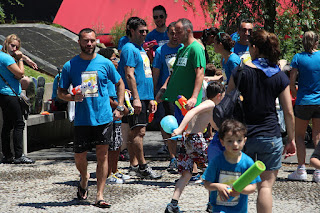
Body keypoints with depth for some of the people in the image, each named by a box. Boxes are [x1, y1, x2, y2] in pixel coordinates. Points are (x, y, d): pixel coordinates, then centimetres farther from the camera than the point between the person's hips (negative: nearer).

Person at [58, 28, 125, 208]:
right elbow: (61, 92, 5)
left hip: (104, 117, 0)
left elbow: (120, 84, 15)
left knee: (102, 155, -1)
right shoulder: (70, 66, 0)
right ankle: (84, 179, 38)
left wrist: (120, 108, 4)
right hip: (82, 119, 0)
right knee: (80, 157, 5)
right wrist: (73, 97, -16)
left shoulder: (105, 63, 2)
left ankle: (100, 196, 3)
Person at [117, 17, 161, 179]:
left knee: (136, 132, 9)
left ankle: (134, 166, 12)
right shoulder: (129, 49, -9)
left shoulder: (141, 49, 21)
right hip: (136, 97, -10)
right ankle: (143, 167, -9)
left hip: (143, 97, 10)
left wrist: (151, 99, 24)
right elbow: (129, 75, -16)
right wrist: (136, 98, -22)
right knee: (139, 131, -10)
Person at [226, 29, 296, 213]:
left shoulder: (240, 72, -4)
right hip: (270, 136, 0)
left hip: (243, 136, 0)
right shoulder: (280, 77, 0)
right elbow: (289, 113, 1)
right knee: (266, 186, 3)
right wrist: (291, 139, 11)